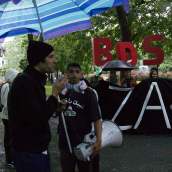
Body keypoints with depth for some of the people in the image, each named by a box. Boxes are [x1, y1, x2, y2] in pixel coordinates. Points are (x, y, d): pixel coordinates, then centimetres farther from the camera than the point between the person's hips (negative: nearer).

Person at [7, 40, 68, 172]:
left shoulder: (35, 80, 12)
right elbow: (37, 121, -26)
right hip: (28, 153, -10)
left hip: (39, 149, 10)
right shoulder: (24, 82, -21)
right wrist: (55, 94, -19)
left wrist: (55, 107, 2)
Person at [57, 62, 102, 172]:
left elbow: (96, 118, -11)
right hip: (65, 142, 4)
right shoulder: (62, 92, 5)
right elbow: (56, 113, 15)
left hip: (83, 142, -3)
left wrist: (99, 140, -20)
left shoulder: (88, 94, -7)